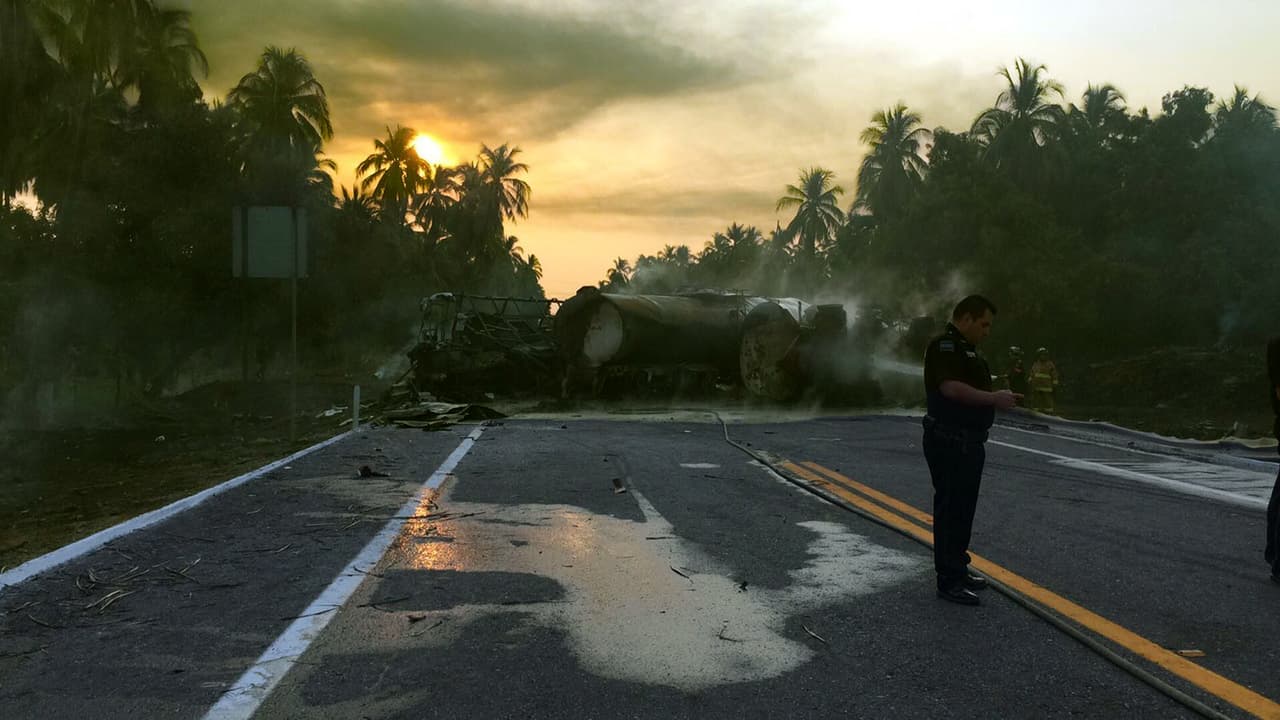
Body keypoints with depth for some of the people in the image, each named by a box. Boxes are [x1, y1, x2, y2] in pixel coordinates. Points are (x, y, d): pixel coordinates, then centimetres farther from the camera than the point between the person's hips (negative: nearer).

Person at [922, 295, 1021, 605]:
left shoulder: (964, 347, 18)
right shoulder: (945, 345, -16)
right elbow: (951, 387, -28)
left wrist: (999, 397, 13)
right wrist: (993, 398, -24)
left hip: (968, 442, 11)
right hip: (950, 441, -11)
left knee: (963, 508, 17)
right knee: (951, 508, -6)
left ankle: (958, 569, 28)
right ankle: (948, 581, -1)